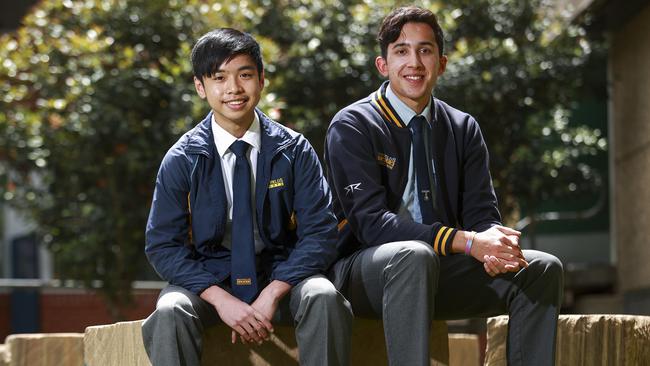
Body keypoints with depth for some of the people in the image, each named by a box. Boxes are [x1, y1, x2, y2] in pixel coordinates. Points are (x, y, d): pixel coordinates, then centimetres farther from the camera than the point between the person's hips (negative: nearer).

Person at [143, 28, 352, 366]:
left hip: (280, 275, 0)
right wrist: (221, 299, -19)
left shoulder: (294, 151, 0)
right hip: (209, 280, 0)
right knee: (169, 311, -33)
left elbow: (321, 232, -5)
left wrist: (272, 294, -19)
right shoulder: (182, 160, -1)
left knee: (324, 297, -32)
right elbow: (162, 245, -4)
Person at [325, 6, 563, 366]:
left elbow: (482, 213, 5)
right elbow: (371, 222, -18)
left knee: (543, 268, -12)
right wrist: (466, 242, -29)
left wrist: (493, 242, -23)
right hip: (365, 270, -5)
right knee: (414, 255, -38)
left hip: (439, 269, 6)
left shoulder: (463, 129, 10)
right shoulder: (351, 127, -8)